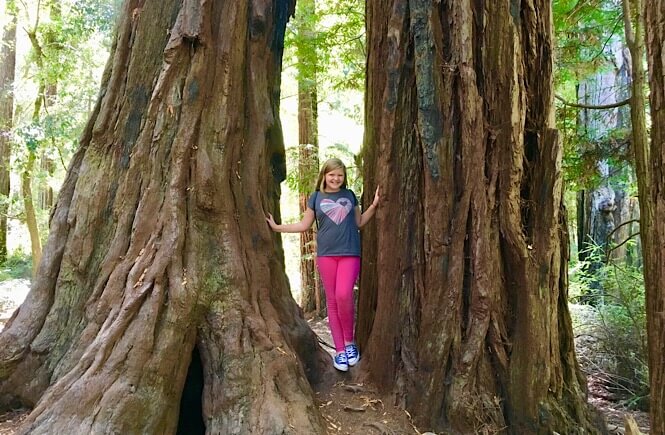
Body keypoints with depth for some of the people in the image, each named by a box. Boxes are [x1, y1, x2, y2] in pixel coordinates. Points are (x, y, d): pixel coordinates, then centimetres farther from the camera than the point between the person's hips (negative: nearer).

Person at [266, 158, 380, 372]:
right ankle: (340, 350, 10)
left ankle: (350, 341, 3)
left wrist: (374, 205, 4)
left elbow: (359, 223, 14)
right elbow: (304, 225, 11)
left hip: (350, 253, -1)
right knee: (332, 301, 2)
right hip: (326, 254, 1)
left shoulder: (350, 195, 10)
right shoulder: (316, 197, 8)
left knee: (344, 295, -19)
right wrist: (277, 227, 4)